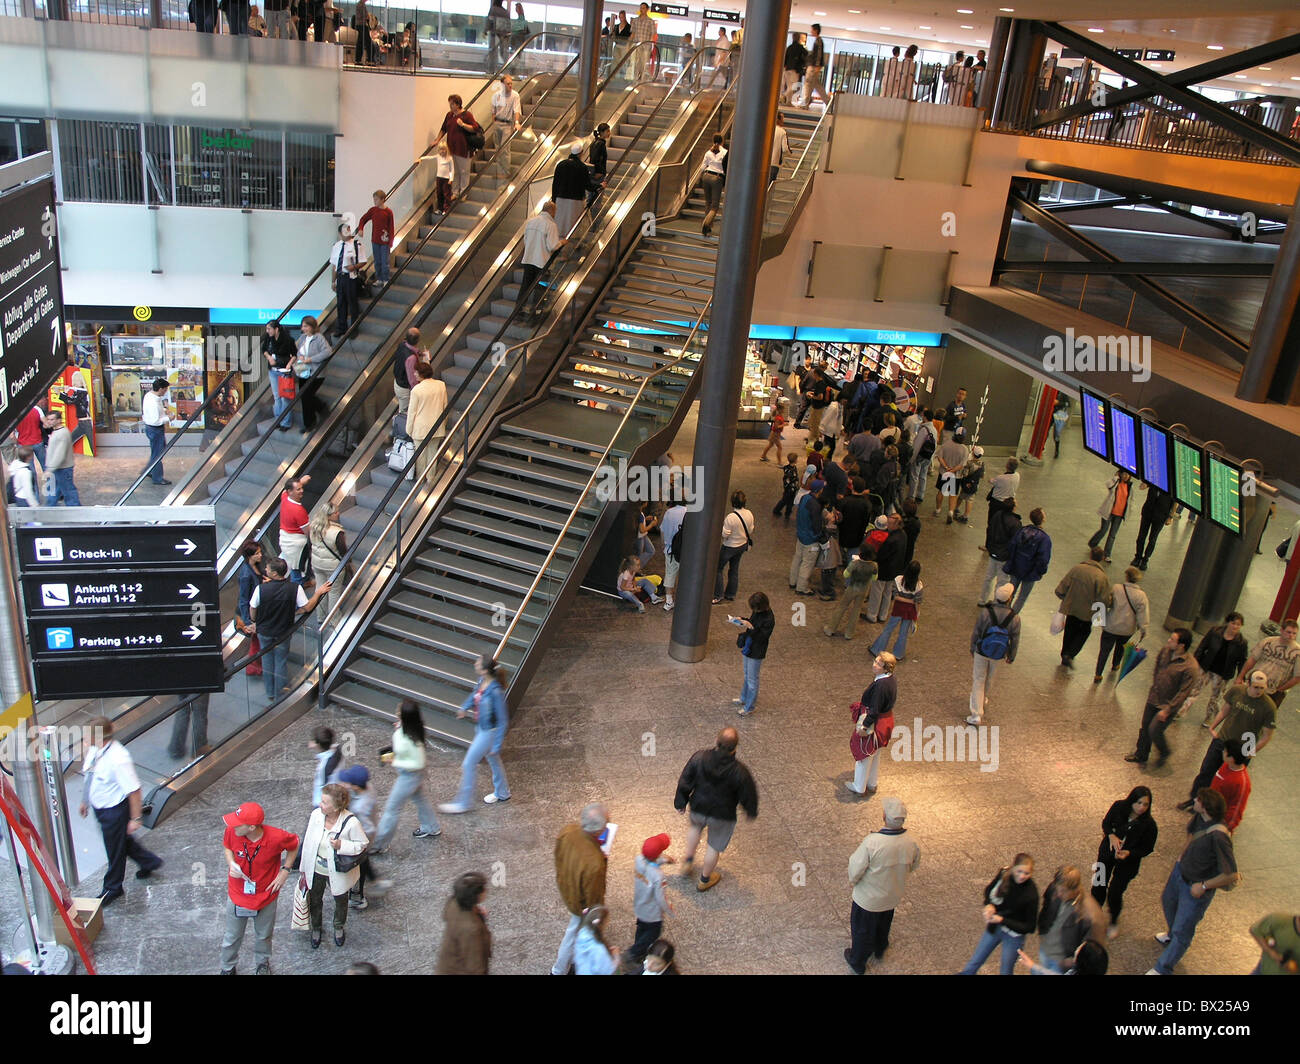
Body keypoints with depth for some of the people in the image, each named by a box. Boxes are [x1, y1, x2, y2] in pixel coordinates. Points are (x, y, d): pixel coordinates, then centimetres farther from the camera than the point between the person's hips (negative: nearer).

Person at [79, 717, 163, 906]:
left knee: (115, 848, 14)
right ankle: (149, 862, 49)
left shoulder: (118, 759, -35)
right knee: (122, 840, 26)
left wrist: (136, 818, -22)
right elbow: (88, 776, 10)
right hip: (99, 806, 8)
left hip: (114, 810, -8)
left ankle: (112, 889, 38)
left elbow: (134, 790, -28)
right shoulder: (93, 749, -10)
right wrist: (85, 801, 19)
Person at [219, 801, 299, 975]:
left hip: (266, 896, -1)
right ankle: (227, 967, 51)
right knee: (232, 937, 21)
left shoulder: (276, 837, -32)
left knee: (263, 935, 25)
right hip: (237, 895, 1)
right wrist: (231, 864, -18)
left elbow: (294, 844, -8)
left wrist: (285, 870, -13)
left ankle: (263, 962, 55)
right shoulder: (232, 832, -25)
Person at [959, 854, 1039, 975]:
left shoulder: (1031, 894, -30)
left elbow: (1029, 927, -20)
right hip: (994, 927, 4)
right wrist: (989, 905, -17)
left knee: (1005, 971, 18)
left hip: (1014, 936, -4)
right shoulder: (1004, 874, -19)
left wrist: (1001, 920, -28)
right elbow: (988, 890, 3)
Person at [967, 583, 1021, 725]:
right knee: (989, 678, 26)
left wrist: (972, 649, 6)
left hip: (981, 651, -1)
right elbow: (1015, 641, -7)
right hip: (998, 655, 2)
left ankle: (977, 715, 5)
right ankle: (983, 701, 51)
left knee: (978, 680, 10)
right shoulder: (1015, 618, -20)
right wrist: (1011, 656, 10)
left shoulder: (985, 612, -22)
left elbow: (975, 632, -11)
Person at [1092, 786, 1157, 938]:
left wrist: (1128, 853, -27)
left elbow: (1147, 849, -11)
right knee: (1098, 887, 10)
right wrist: (1111, 835, -22)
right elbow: (1106, 823, -1)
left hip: (1128, 861, -2)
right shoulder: (1119, 807, -19)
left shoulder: (1149, 824, -24)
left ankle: (1113, 921, 33)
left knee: (1114, 894, 2)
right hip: (1108, 851, 2)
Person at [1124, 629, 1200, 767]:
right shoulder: (1166, 649, -11)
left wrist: (1167, 710, -18)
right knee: (1145, 726, 17)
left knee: (1154, 731, -3)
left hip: (1167, 704, -6)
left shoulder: (1190, 667, -29)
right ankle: (1141, 755, 37)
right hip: (1153, 697, 6)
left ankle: (1164, 753, 28)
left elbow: (1184, 692, -22)